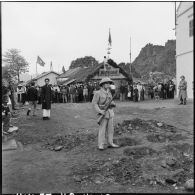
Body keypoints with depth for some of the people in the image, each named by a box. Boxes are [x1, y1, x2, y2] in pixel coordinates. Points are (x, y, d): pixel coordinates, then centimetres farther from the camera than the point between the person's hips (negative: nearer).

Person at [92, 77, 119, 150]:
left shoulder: (109, 92, 11)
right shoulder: (98, 93, -10)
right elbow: (94, 104, -12)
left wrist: (113, 104, -7)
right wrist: (100, 111, -23)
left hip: (110, 112, 6)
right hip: (103, 113, -6)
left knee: (110, 128, 8)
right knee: (102, 129, -6)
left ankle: (110, 143, 16)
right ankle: (101, 145, 1)